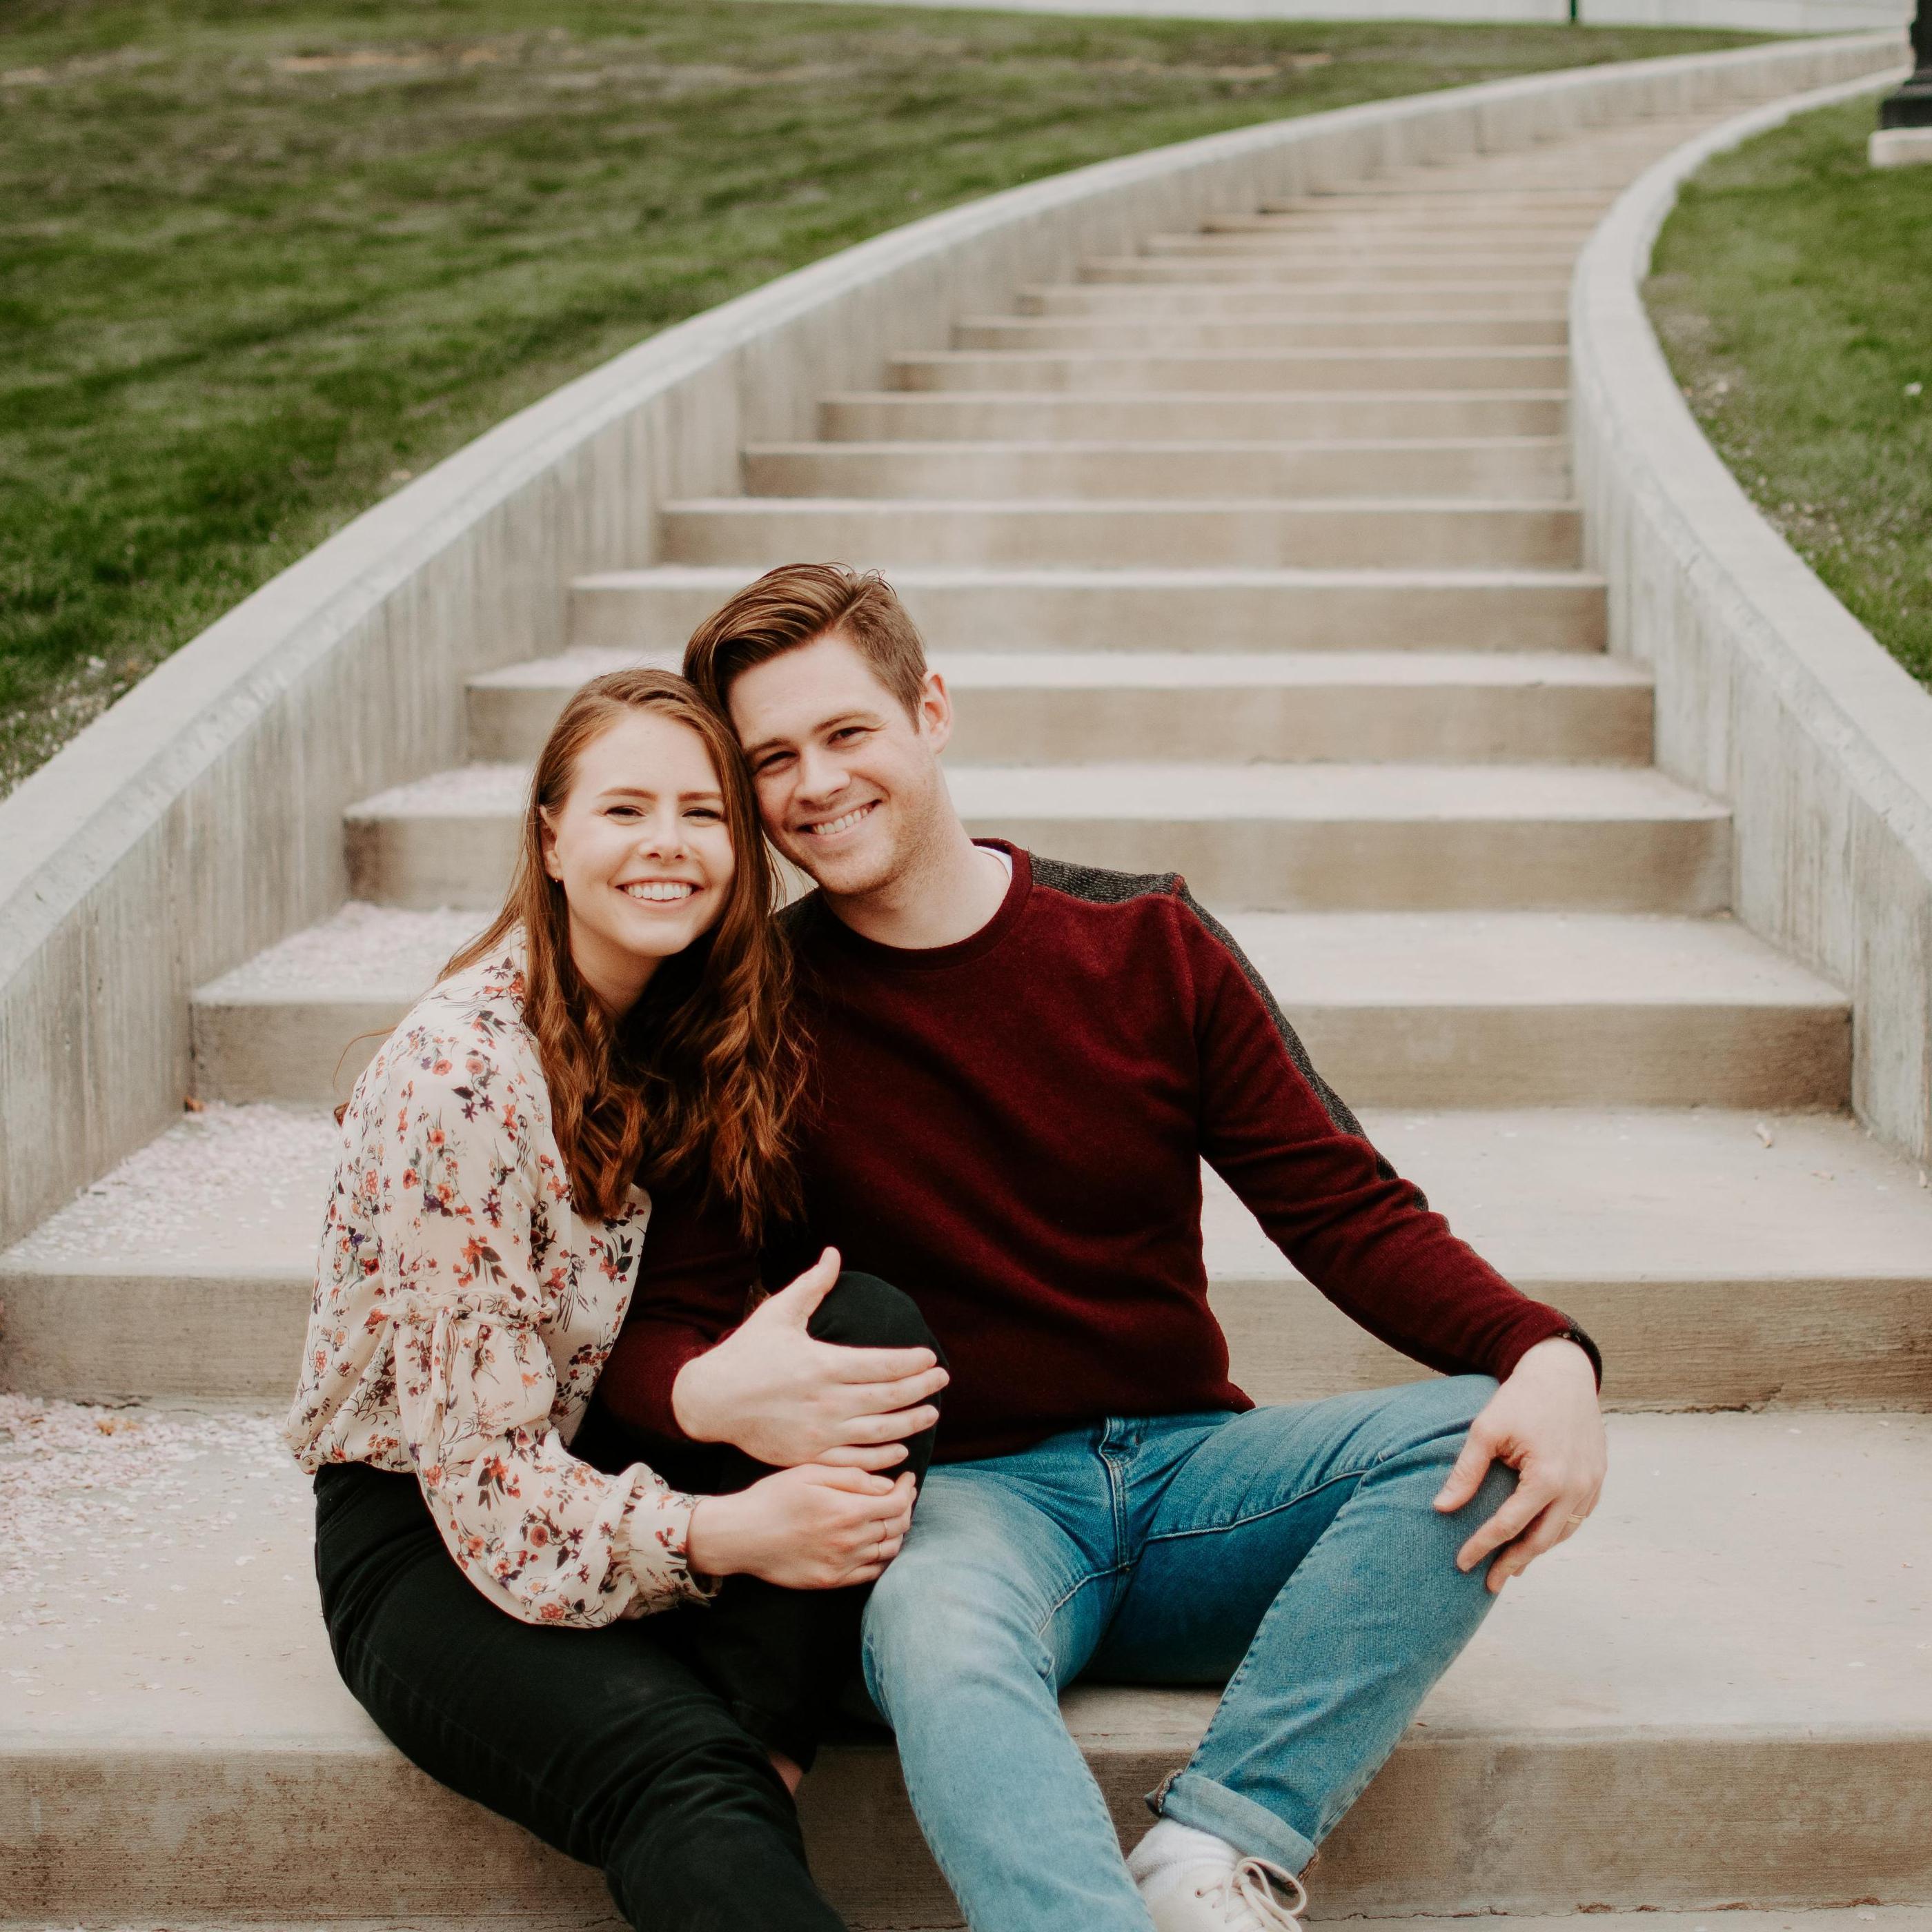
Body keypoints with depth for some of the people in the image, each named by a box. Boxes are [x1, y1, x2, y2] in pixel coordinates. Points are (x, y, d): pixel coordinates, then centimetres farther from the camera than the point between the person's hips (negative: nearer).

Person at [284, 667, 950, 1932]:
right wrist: (727, 1531, -33)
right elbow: (482, 1468, -19)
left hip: (635, 1470, 6)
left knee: (876, 1322, -23)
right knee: (677, 1768, -36)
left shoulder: (713, 1028, 1)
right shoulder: (457, 1077, -18)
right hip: (428, 1537, -6)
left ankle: (757, 1777, -26)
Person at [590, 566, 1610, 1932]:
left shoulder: (1148, 946, 3)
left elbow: (1346, 1207, 0)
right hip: (963, 1498, -3)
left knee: (1480, 1440, -23)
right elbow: (658, 1322, -4)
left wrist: (1547, 1355, -19)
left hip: (1188, 1465, 3)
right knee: (936, 1640, -37)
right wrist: (712, 1393, -31)